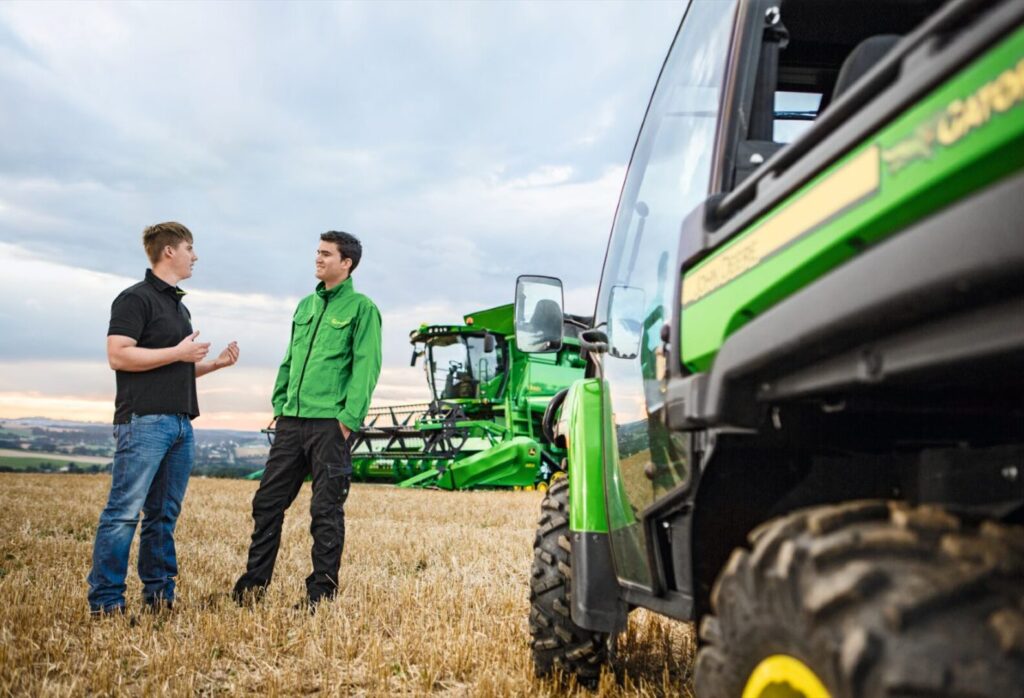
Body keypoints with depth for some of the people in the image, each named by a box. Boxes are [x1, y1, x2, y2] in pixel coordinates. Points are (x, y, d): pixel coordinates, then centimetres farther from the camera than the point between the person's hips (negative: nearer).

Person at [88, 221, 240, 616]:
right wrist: (178, 353, -14)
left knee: (164, 514, 10)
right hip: (144, 420, -9)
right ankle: (105, 601, -2)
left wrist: (216, 363, 13)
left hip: (181, 423, 9)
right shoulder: (136, 298, -5)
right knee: (124, 512, -7)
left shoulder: (179, 307, 22)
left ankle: (158, 594, 15)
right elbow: (118, 355, -16)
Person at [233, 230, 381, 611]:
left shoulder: (361, 307, -3)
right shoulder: (306, 305, 18)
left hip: (330, 424, -7)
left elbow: (366, 367, -10)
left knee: (326, 511, 2)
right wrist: (279, 403, 11)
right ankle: (253, 585, 21)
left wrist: (349, 418, -16)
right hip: (292, 422, 7)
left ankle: (321, 594, 13)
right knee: (267, 501, 9)